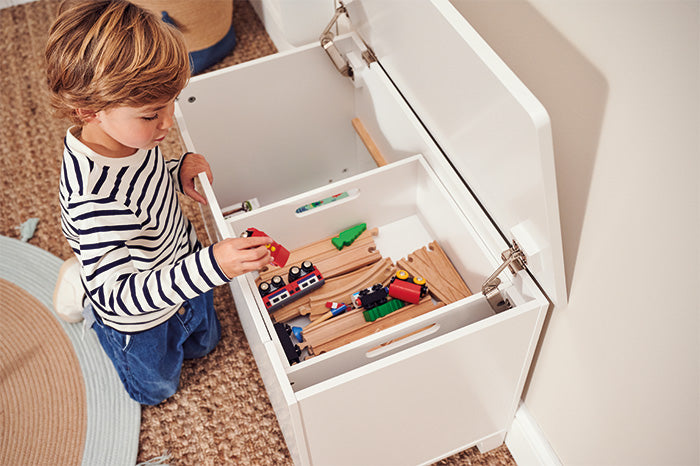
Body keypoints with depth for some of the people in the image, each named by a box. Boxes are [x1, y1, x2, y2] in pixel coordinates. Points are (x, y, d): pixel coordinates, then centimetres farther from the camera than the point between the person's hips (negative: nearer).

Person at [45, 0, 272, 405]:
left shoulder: (128, 133, -19)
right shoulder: (93, 200, -45)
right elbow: (116, 297, -42)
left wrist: (177, 173, -17)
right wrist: (212, 266, -52)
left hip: (183, 263, 6)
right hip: (141, 318, -6)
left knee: (204, 344, 36)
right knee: (157, 388, 28)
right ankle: (82, 290, 33)